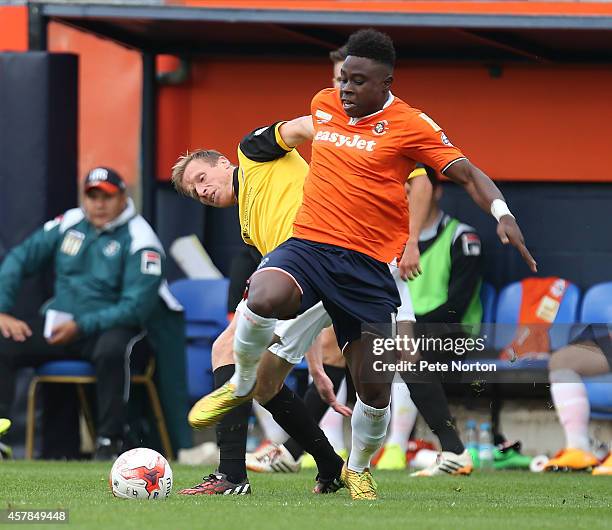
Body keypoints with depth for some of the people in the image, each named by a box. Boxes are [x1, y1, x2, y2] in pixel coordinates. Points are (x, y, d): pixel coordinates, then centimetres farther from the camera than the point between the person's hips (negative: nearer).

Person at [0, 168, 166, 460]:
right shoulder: (68, 225, 6)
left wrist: (82, 326, -21)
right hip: (57, 324, 4)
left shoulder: (138, 240, -9)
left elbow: (136, 307, -16)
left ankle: (109, 442, -30)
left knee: (112, 350, -40)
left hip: (109, 327, -4)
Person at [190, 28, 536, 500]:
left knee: (375, 392, -3)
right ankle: (242, 386, -5)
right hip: (308, 244, 2)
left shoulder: (409, 124, -3)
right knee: (265, 298, -34)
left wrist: (501, 213, -22)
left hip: (367, 266, -2)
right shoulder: (323, 104, 10)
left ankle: (359, 469, 29)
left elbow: (466, 173, -6)